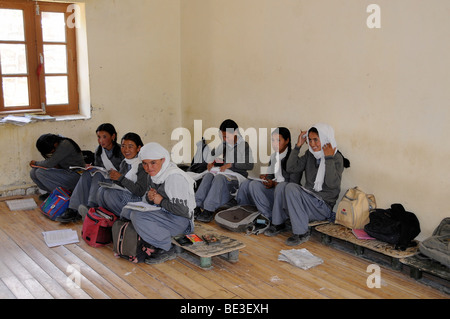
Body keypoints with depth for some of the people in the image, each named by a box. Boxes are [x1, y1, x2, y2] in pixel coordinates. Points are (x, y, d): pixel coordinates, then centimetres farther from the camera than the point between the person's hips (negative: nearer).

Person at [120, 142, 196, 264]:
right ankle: (149, 244, 5)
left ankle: (167, 249, -14)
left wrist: (161, 201, -16)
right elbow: (150, 200, 17)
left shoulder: (174, 177, -23)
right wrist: (149, 197, -8)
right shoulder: (155, 174, 5)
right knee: (127, 210, 4)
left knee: (137, 216, -25)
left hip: (180, 220, -10)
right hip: (163, 213, 10)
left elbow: (182, 209, -26)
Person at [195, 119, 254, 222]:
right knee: (208, 175, -26)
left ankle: (209, 211, -40)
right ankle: (197, 206, -35)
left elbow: (250, 165, -14)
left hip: (238, 176, -6)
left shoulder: (243, 145, -4)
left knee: (219, 178, -36)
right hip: (225, 173, 6)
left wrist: (231, 164, -16)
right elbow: (213, 153, 35)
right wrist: (210, 162, 17)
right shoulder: (224, 145, 15)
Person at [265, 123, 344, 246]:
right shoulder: (310, 154, 9)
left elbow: (332, 184, -23)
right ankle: (278, 223, -2)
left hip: (324, 205, -6)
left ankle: (301, 233, -18)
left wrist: (329, 158, -23)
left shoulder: (336, 158, -9)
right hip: (308, 199, 6)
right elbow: (290, 168, 1)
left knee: (291, 188, -25)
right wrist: (298, 146, -2)